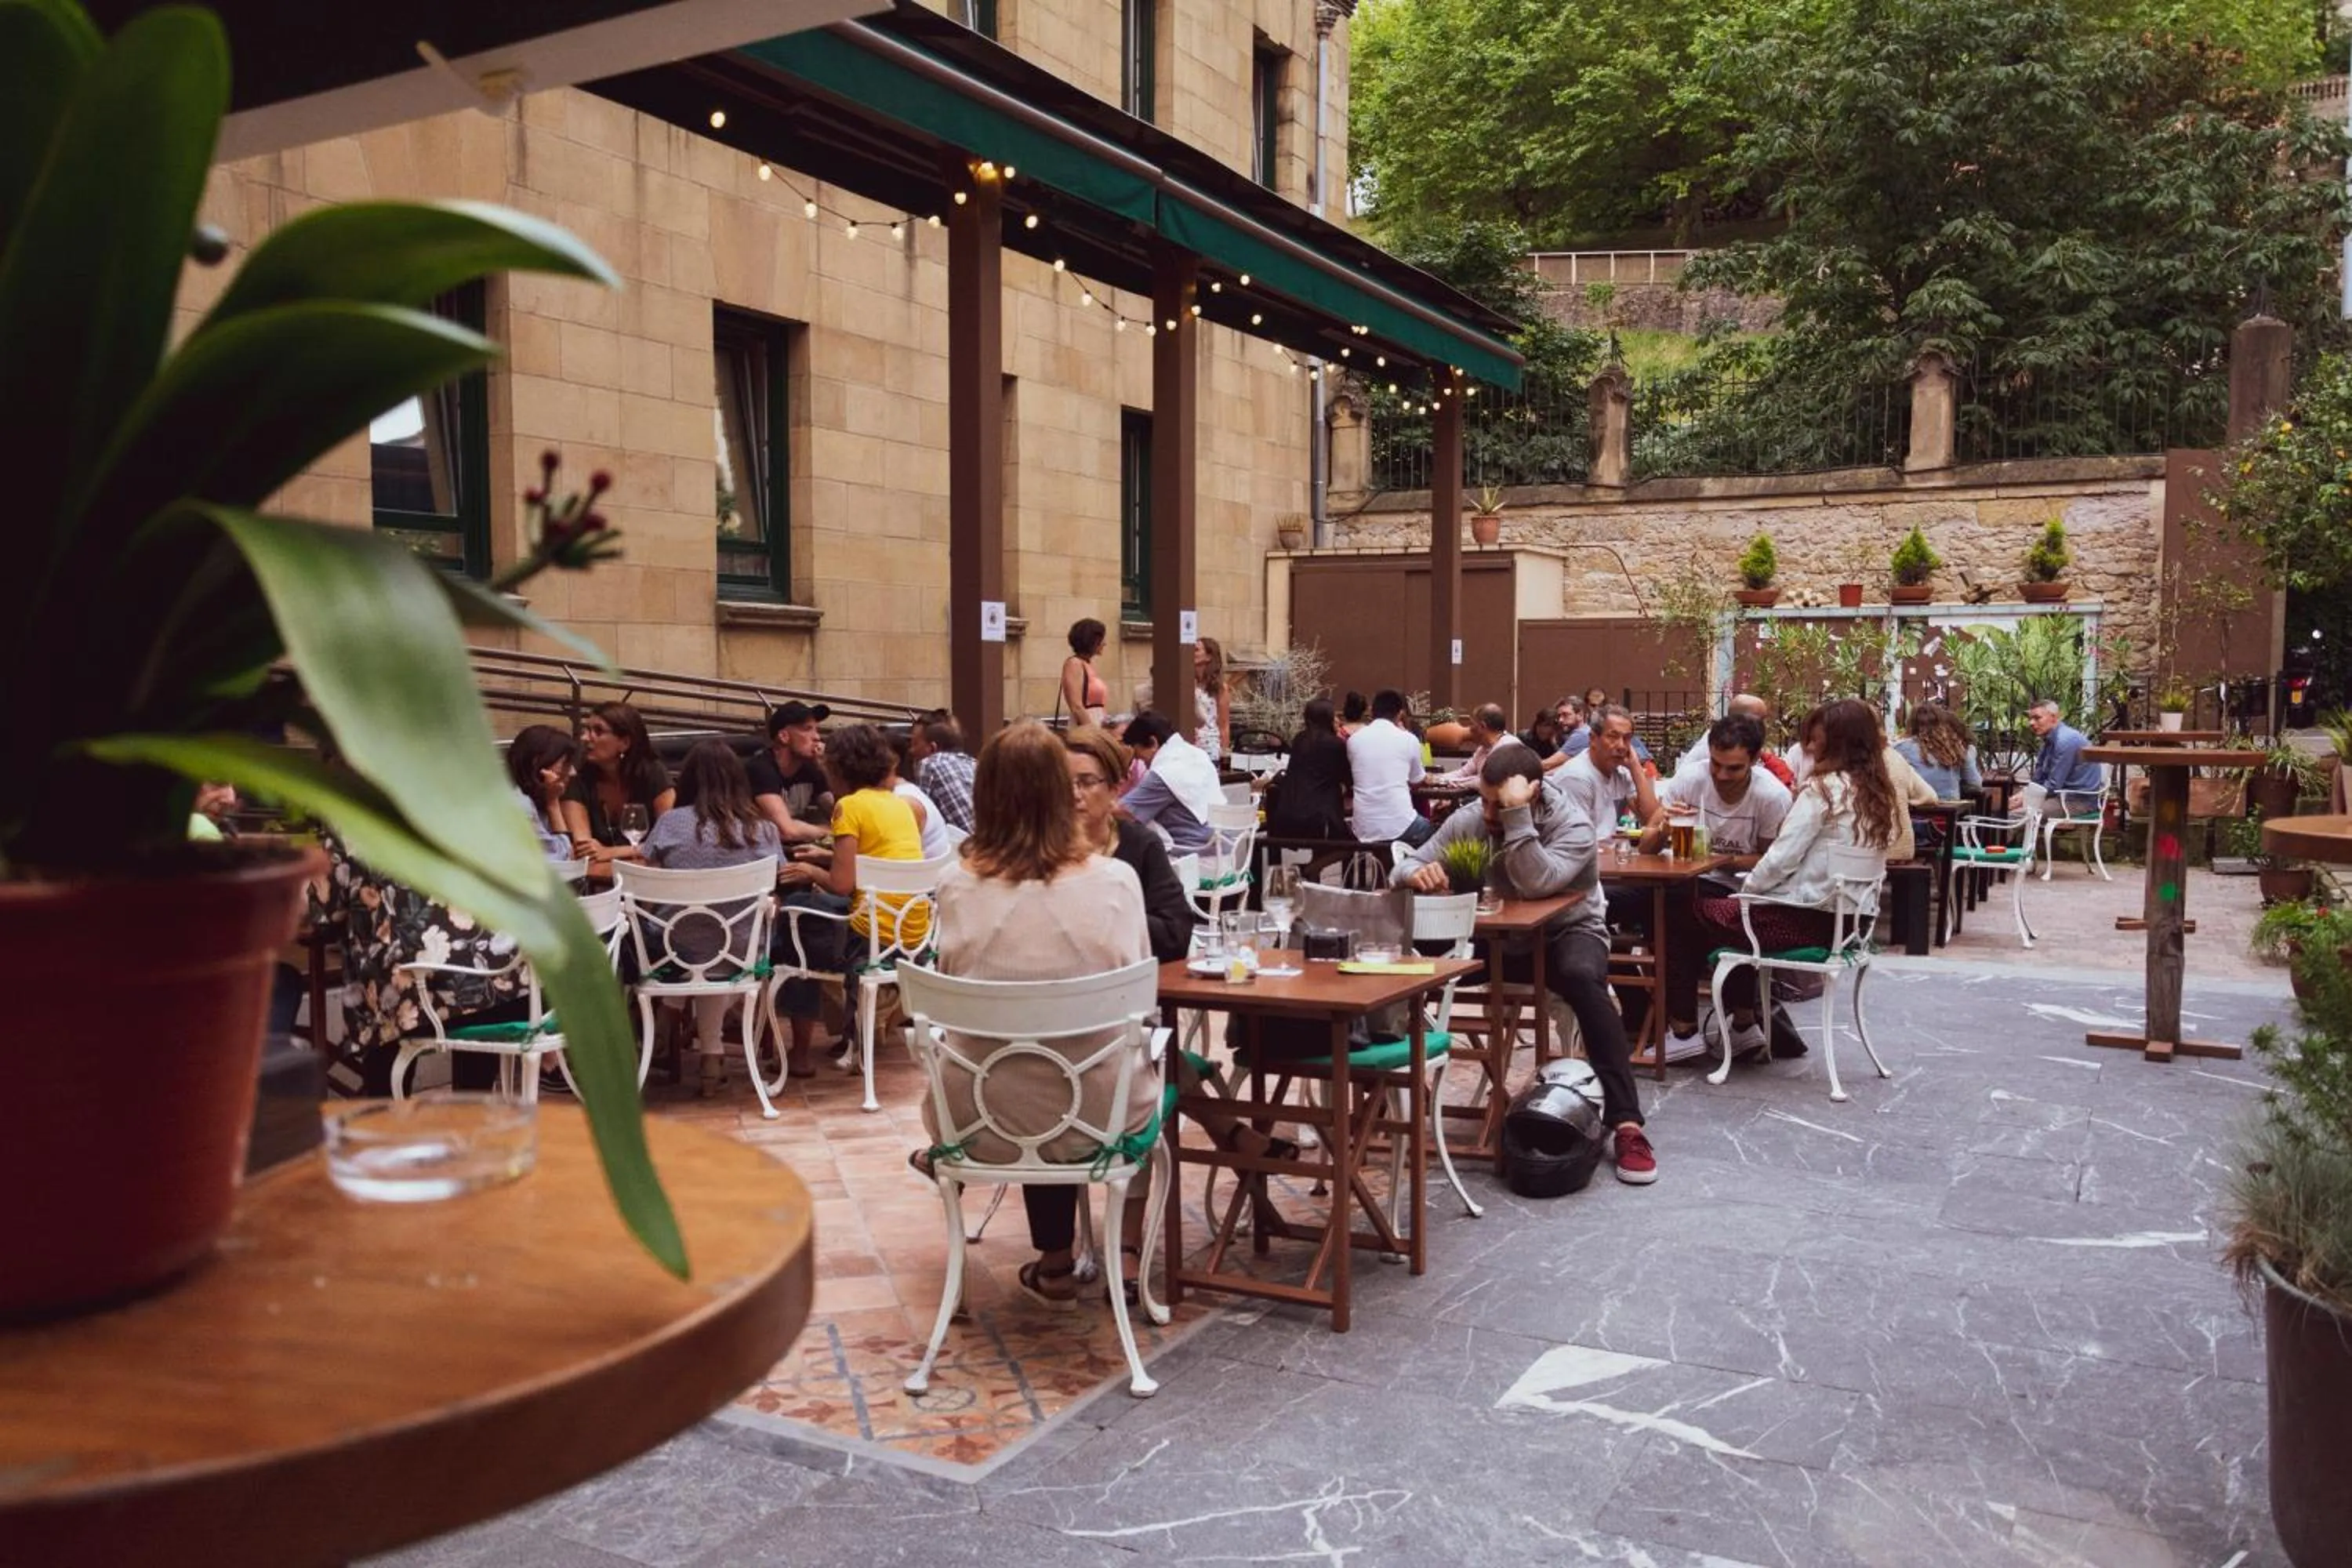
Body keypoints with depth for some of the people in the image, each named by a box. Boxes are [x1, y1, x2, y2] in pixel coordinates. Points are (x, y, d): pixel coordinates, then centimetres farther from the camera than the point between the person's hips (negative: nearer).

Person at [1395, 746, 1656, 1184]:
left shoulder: (1573, 827, -19)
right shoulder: (1469, 821, -7)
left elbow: (1535, 885, -35)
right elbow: (1408, 864, -6)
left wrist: (1517, 815, -38)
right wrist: (1418, 873, -30)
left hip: (1566, 933, -3)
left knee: (1581, 976, -39)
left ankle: (1627, 1123, -35)